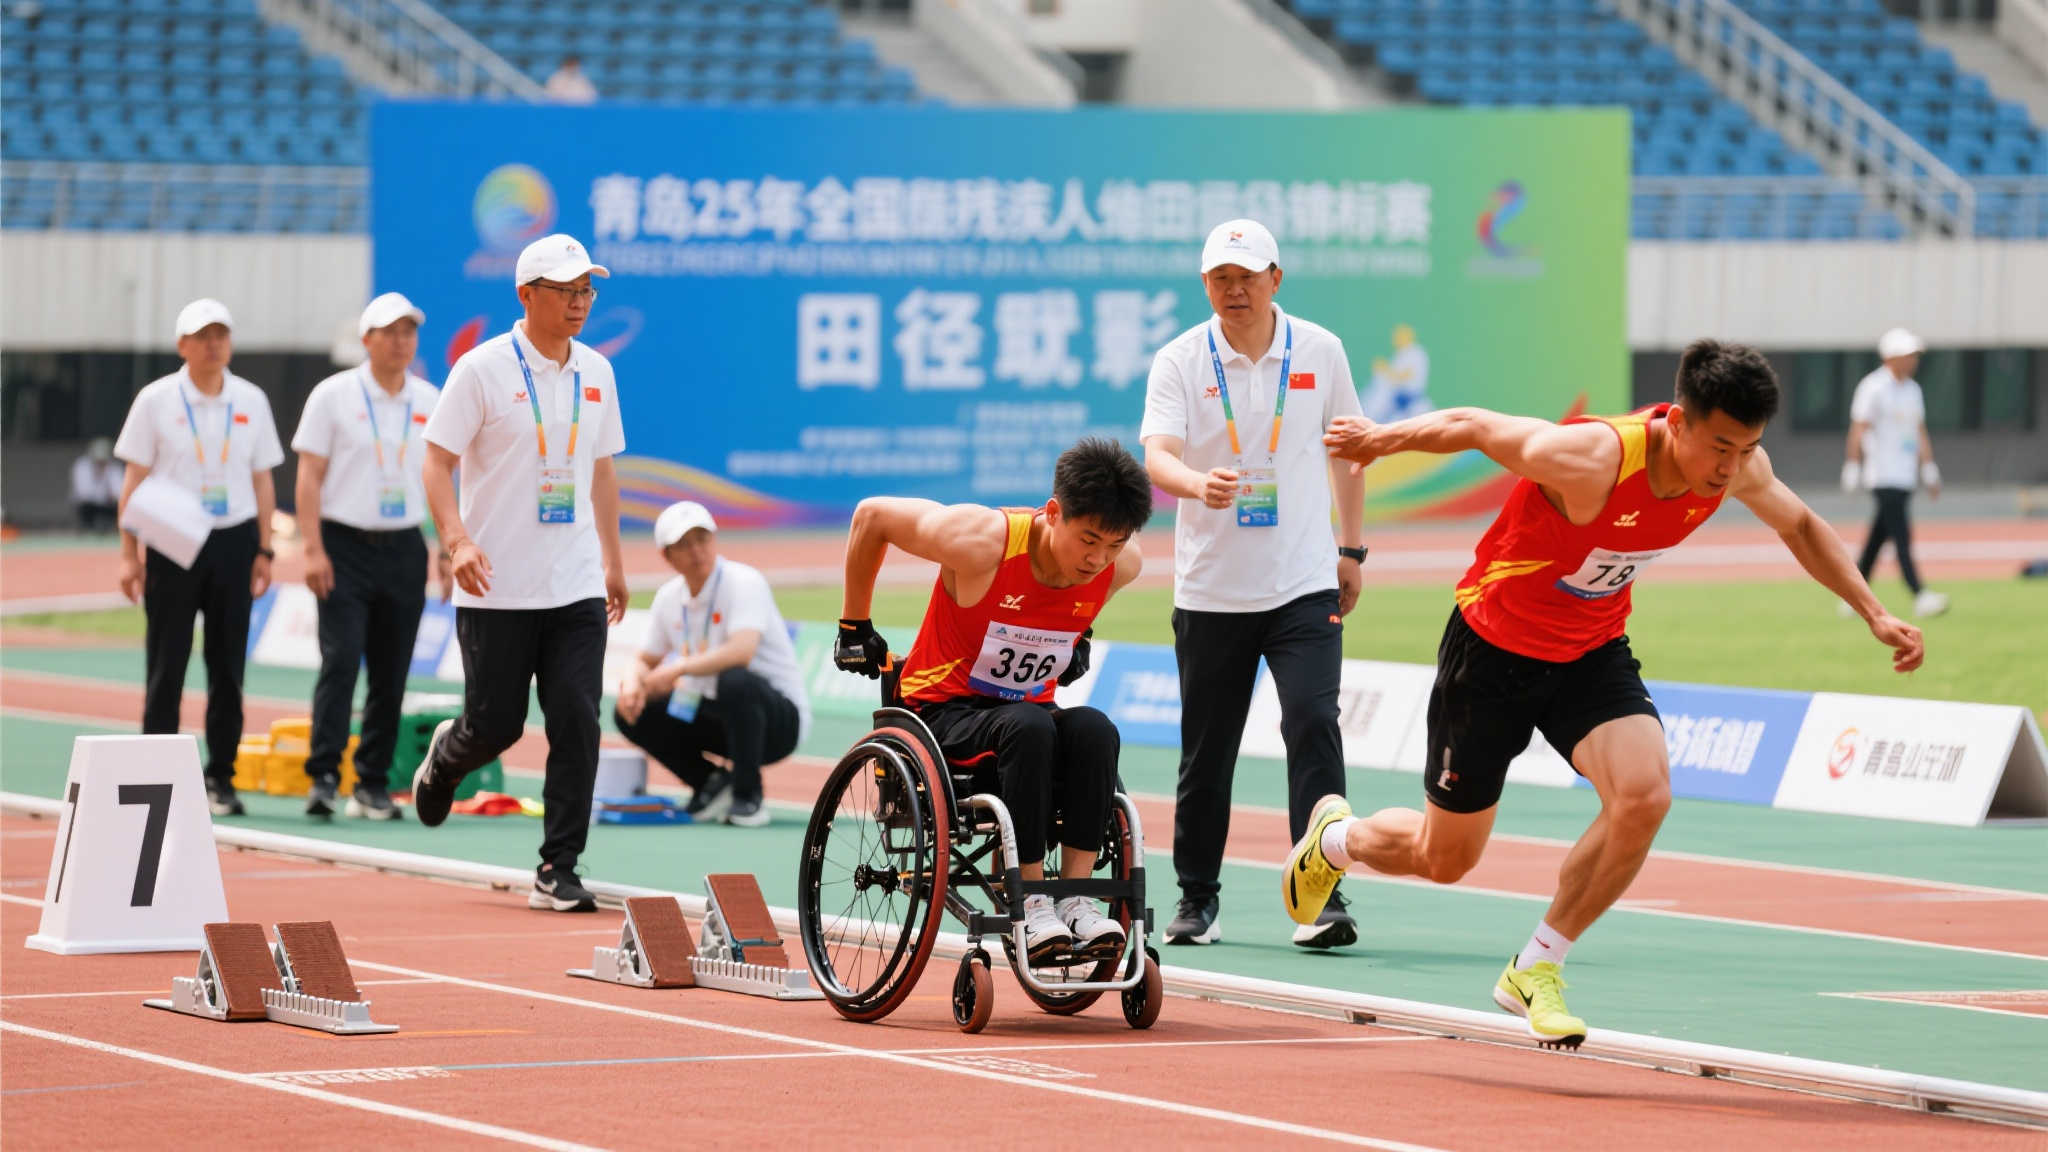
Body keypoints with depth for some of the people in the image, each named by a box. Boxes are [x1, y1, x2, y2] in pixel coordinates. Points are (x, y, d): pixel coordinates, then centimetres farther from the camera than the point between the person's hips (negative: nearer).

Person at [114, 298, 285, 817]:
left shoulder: (251, 401, 7)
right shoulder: (156, 400, -1)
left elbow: (262, 482, 10)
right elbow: (135, 479, 0)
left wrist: (263, 552, 4)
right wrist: (129, 554, -6)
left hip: (234, 541, 2)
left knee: (228, 667, 3)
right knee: (166, 667, -1)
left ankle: (221, 778, 9)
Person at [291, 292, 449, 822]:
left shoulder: (429, 401, 10)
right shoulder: (333, 395, -2)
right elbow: (309, 475, -4)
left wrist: (447, 550, 9)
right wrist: (313, 550, -12)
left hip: (403, 550, 4)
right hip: (345, 546, -4)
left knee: (391, 674, 4)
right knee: (340, 661, -14)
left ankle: (373, 784, 9)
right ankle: (323, 775, -16)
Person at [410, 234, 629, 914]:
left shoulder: (595, 373, 10)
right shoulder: (482, 370, -7)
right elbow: (438, 462, -8)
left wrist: (613, 561, 20)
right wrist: (457, 538, -22)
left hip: (577, 589, 4)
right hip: (497, 589, -4)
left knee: (577, 725, -6)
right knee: (495, 725, 1)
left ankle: (557, 872, -2)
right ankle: (445, 758, 38)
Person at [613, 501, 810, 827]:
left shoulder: (743, 582, -18)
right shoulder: (669, 598, 4)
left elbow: (743, 651, -34)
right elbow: (647, 662, 12)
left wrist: (679, 668, -38)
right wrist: (633, 684, -11)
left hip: (780, 719, -7)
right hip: (716, 719, 7)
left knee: (736, 681, -39)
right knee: (630, 713, -7)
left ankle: (747, 797, -20)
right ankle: (711, 785, 7)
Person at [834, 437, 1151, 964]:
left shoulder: (1121, 564, -12)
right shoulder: (981, 543, -26)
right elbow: (873, 515, -10)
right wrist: (855, 628, -1)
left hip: (1030, 707, 4)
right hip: (943, 710, -4)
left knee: (1094, 730, -30)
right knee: (1027, 728, -37)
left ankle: (1074, 895, -30)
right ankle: (1030, 901, -35)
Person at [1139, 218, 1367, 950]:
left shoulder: (1320, 352, 2)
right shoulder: (1179, 362, -4)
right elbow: (1158, 455, -17)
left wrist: (1351, 548, 13)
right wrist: (1198, 484, -39)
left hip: (1305, 585, 0)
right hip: (1209, 588, 0)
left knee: (1313, 724, -16)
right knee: (1206, 751, 6)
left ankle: (1322, 897, -17)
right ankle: (1197, 899, 22)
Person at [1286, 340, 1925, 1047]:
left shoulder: (1738, 467, -17)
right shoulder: (1591, 460, -36)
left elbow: (1798, 525, 7)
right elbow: (1470, 426, -19)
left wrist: (1873, 613, 3)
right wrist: (1383, 438, -3)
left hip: (1593, 653, 4)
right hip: (1495, 647, -4)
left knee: (1644, 795, -25)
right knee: (1444, 860, 9)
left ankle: (1536, 970, -7)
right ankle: (1336, 838, 45)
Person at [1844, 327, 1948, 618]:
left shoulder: (1912, 389, 15)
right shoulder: (1873, 388, -9)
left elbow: (1920, 432, 20)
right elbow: (1858, 430, -11)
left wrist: (1930, 472, 17)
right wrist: (1852, 471, -15)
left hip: (1905, 475, 8)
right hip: (1883, 476, -8)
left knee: (1879, 536, 11)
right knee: (1901, 535, -15)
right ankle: (1919, 596, -23)